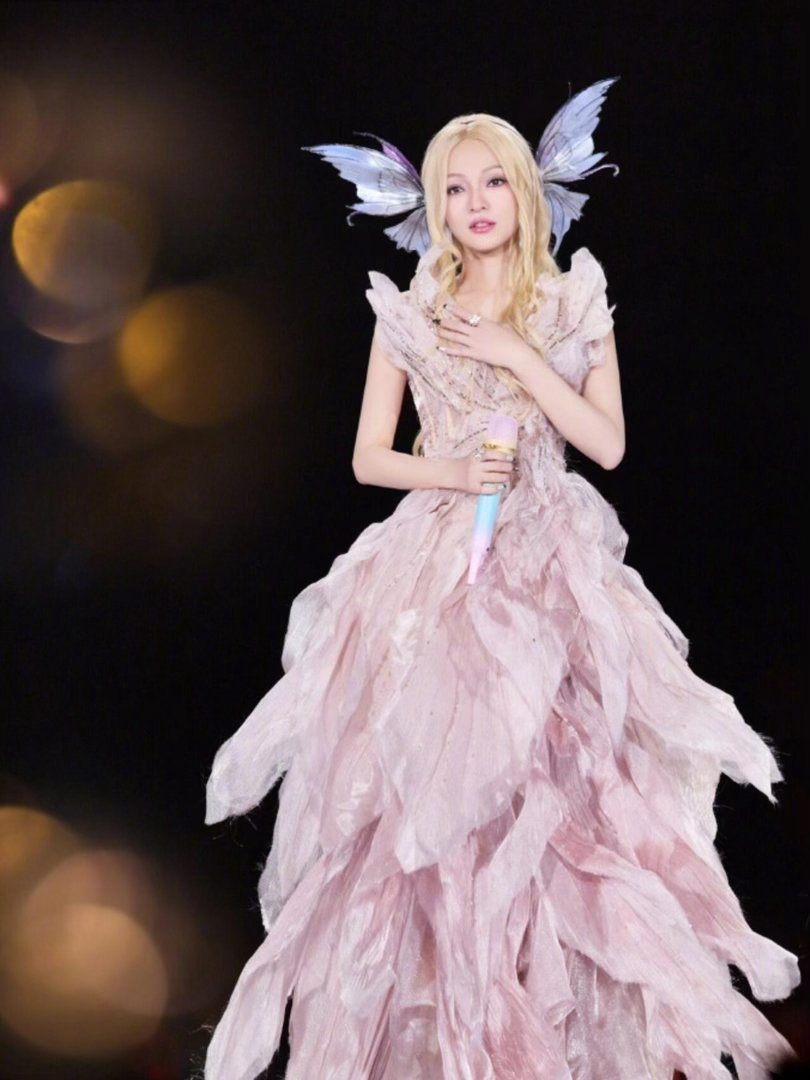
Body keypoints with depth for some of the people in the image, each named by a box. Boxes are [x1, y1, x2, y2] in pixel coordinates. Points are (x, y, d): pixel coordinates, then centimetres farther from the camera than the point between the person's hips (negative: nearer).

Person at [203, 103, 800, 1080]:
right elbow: (368, 457, 8)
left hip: (551, 558, 0)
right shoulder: (406, 313, 8)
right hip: (434, 558, 0)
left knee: (552, 776, -9)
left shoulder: (575, 306, 8)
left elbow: (608, 443, 0)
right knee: (431, 778, -7)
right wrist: (451, 472, -10)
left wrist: (519, 357, -7)